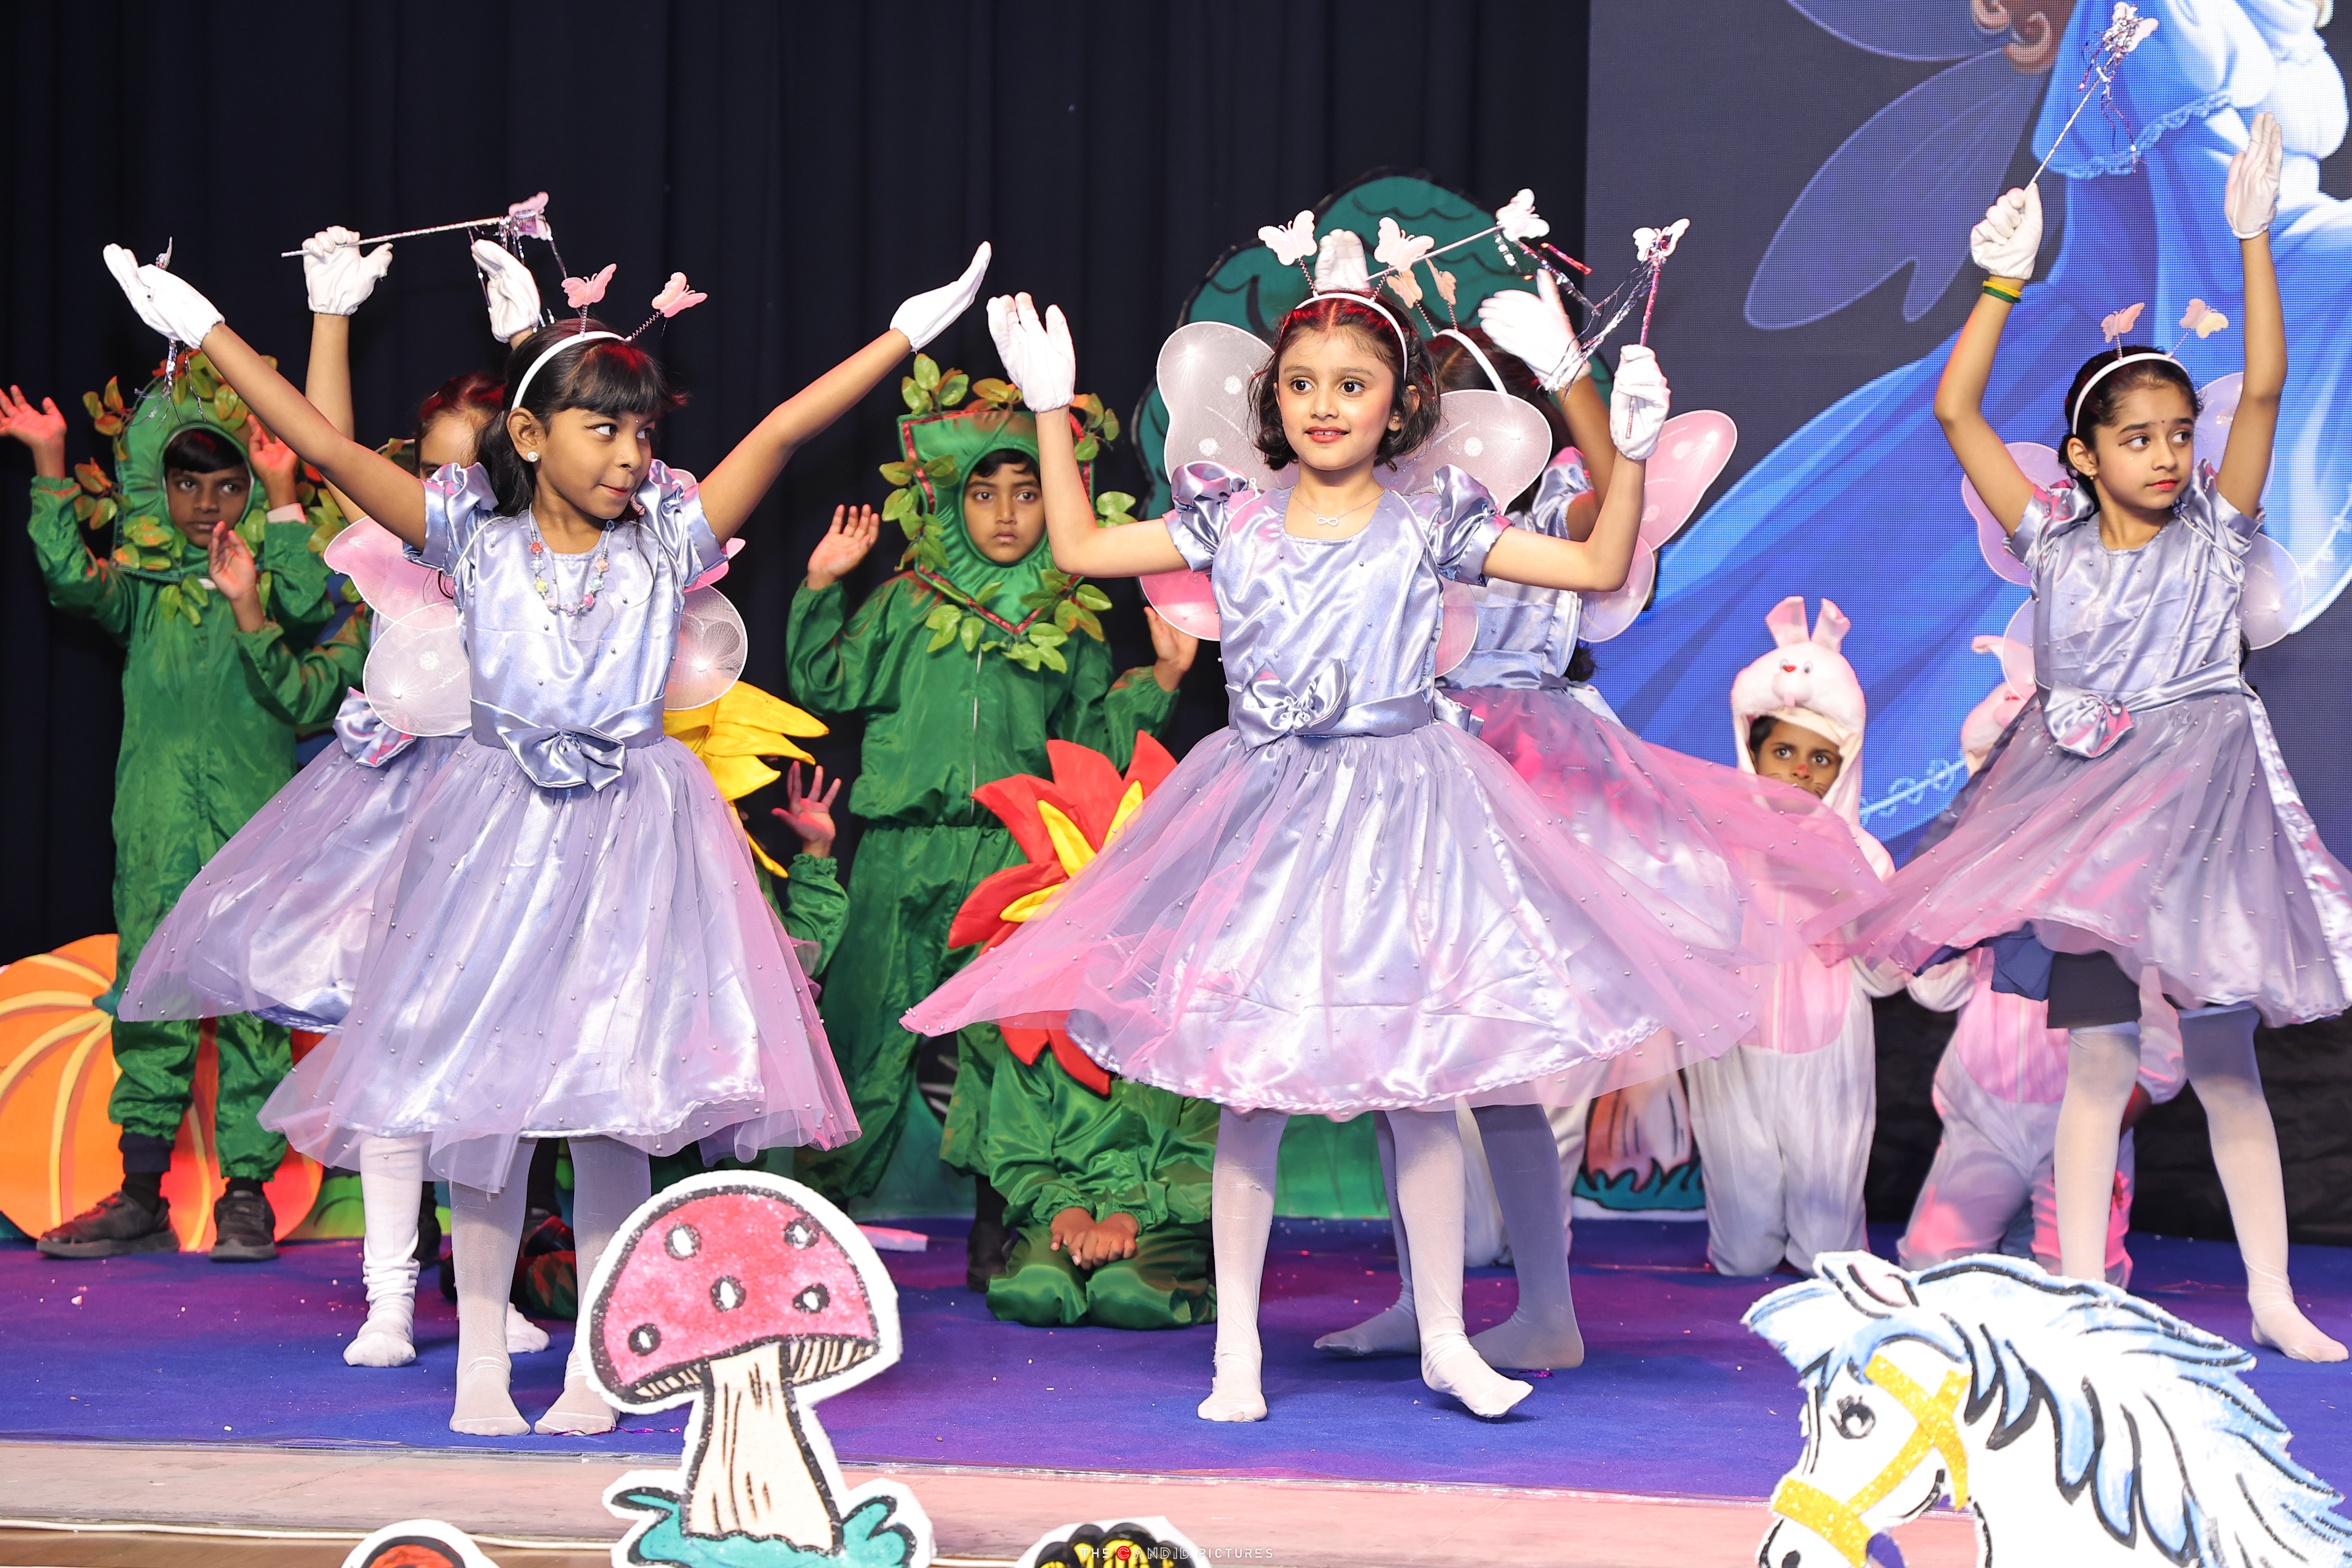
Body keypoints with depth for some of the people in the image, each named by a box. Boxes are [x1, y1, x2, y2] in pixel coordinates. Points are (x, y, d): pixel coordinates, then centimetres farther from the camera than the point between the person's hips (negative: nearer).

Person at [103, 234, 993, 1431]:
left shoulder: (667, 541, 1)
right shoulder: (475, 538, 0)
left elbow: (782, 432, -3)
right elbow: (328, 448, -3)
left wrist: (906, 334, -7)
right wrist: (208, 335, -7)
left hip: (631, 828, 0)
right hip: (499, 825, 0)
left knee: (614, 1100, 0)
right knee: (482, 1096, 1)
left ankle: (595, 1361, 10)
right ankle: (479, 1359, 10)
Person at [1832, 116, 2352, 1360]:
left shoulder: (2217, 531, 1)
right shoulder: (2054, 543, 3)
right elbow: (1955, 413, 0)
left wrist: (2252, 243, -15)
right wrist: (2003, 284, -5)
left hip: (2201, 796, -1)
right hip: (2081, 805, 1)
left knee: (2224, 1058, 2)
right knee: (2093, 1060, 2)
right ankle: (2081, 1294, 6)